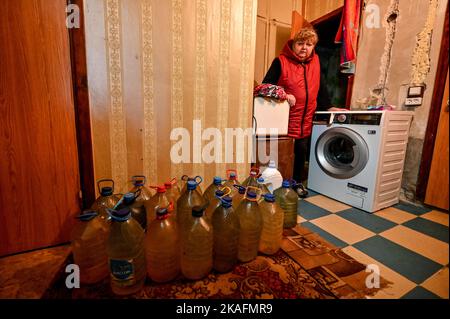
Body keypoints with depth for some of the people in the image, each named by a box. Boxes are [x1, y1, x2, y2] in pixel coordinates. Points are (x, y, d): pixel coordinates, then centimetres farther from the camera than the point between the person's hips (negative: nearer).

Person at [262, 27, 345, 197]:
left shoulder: (315, 61, 11)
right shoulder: (281, 61, -6)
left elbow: (320, 87, 16)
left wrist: (328, 106, 9)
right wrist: (284, 95, -22)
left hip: (306, 119, 5)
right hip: (285, 118, -5)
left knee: (301, 151, 12)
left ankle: (297, 182, 31)